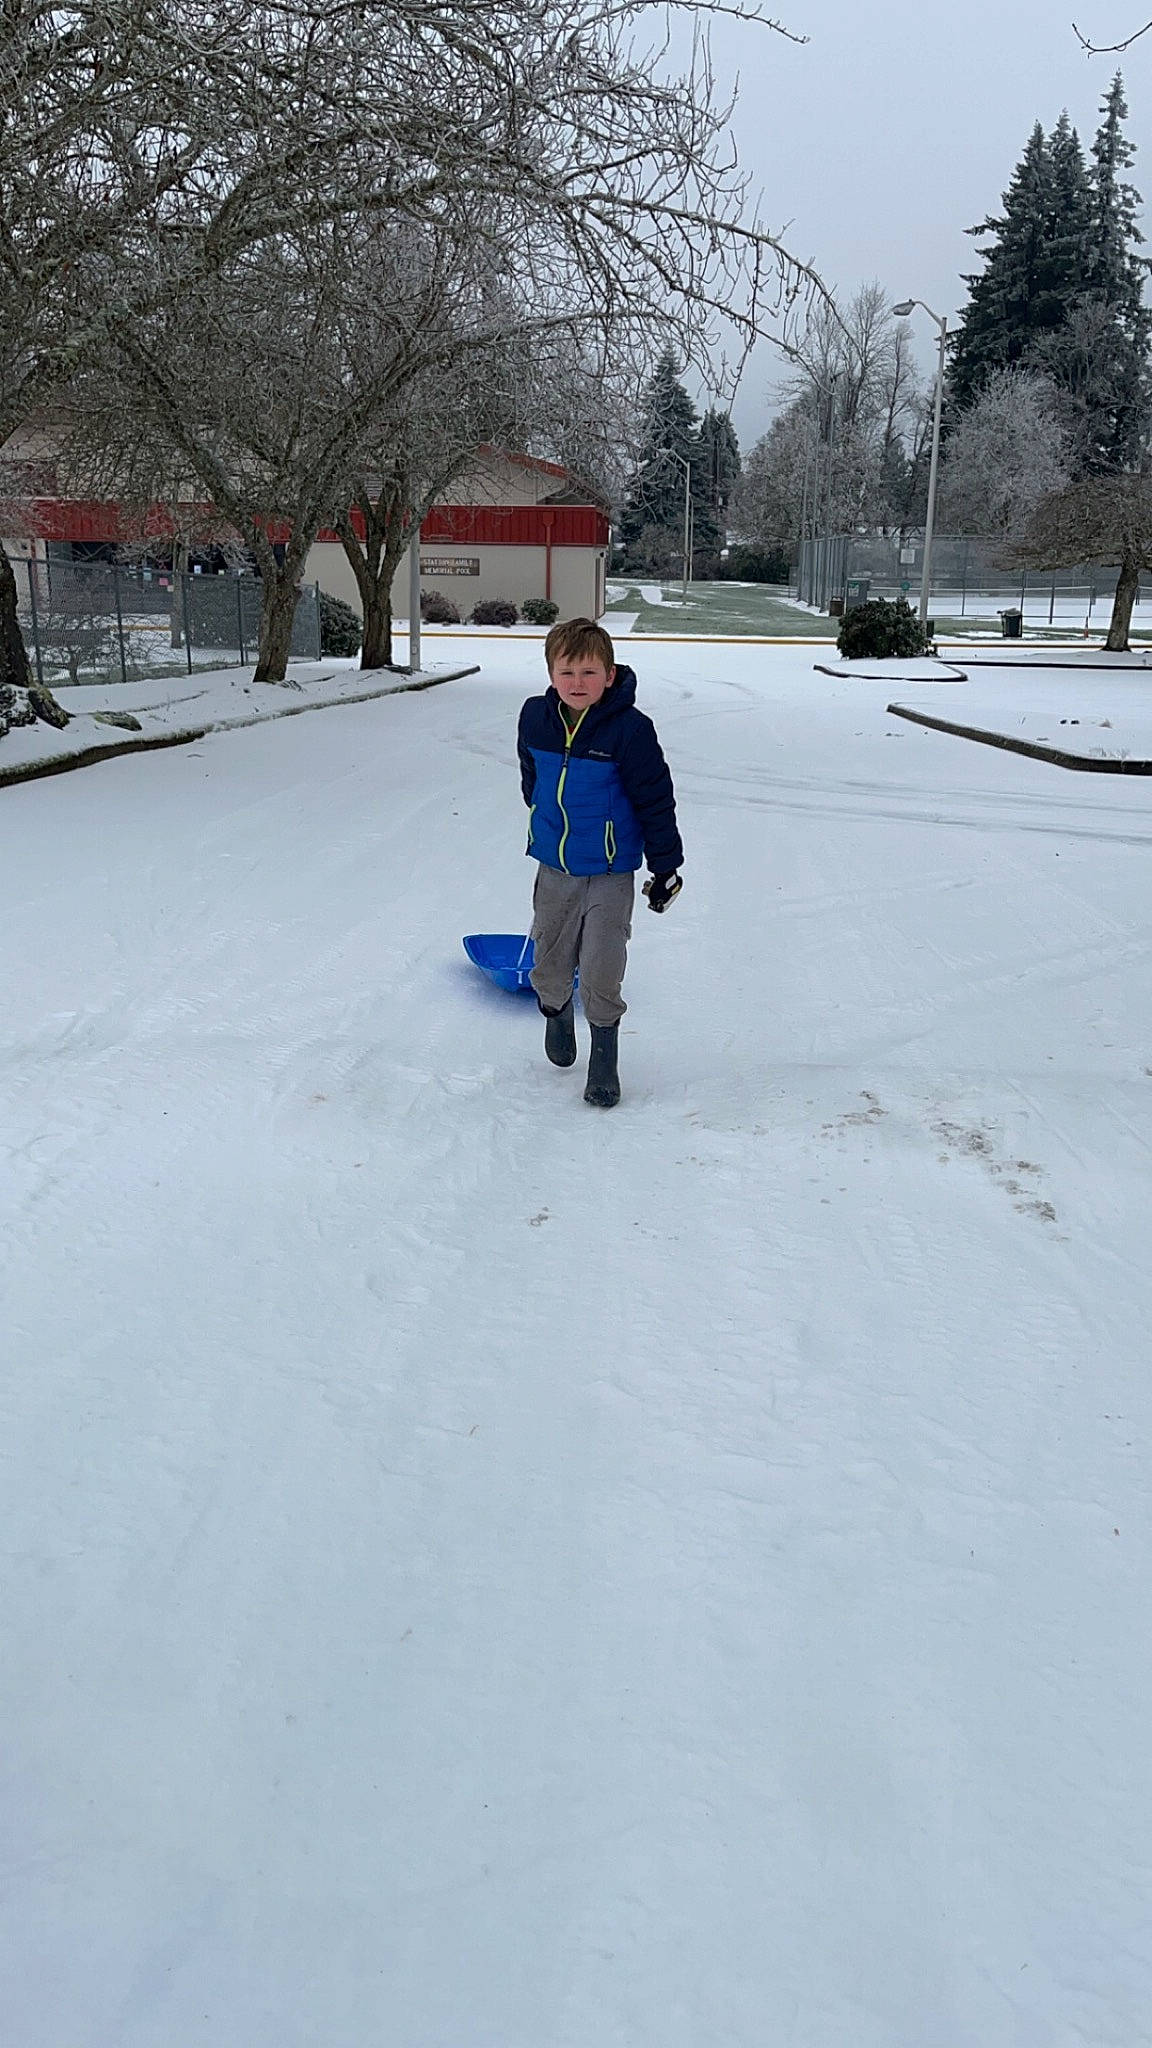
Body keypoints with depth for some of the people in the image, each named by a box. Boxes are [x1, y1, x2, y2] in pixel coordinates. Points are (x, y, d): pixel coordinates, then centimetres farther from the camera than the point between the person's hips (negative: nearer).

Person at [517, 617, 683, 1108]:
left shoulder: (629, 729, -17)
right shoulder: (535, 718, -3)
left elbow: (656, 800, -10)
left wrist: (666, 866, -5)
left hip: (611, 872, -4)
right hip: (554, 868, 4)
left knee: (600, 972, -7)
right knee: (550, 962, 14)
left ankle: (605, 1059, 13)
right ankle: (556, 1014, 46)